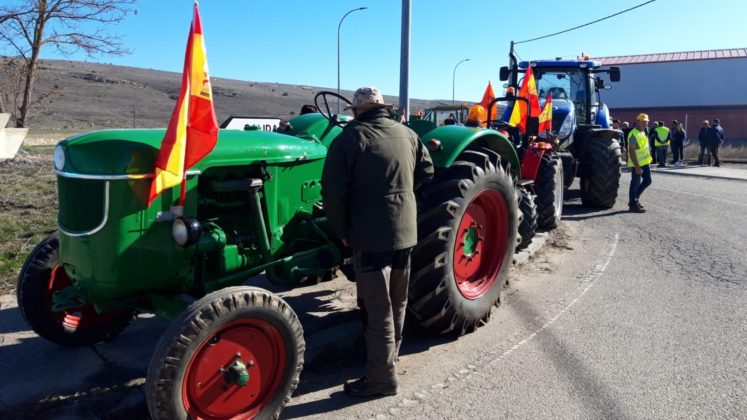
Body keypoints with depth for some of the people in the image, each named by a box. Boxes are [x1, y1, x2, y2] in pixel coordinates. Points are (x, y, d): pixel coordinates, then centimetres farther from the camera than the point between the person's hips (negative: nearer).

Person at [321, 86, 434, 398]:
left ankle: (381, 377, 7)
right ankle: (387, 357, 36)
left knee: (378, 308, -1)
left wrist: (342, 230, -5)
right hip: (406, 230, 6)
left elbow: (333, 190, -15)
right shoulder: (407, 134, 10)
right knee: (397, 303, 18)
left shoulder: (350, 137, -9)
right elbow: (426, 172, 16)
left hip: (371, 234, -6)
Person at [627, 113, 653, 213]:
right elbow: (631, 151, -23)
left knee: (647, 181, 14)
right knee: (635, 184, -1)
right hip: (637, 164, -9)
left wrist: (649, 158, 21)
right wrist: (637, 166, -25)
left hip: (645, 162, 9)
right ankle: (633, 205, 8)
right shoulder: (634, 134, -18)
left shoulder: (643, 132, 12)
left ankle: (635, 199, 27)